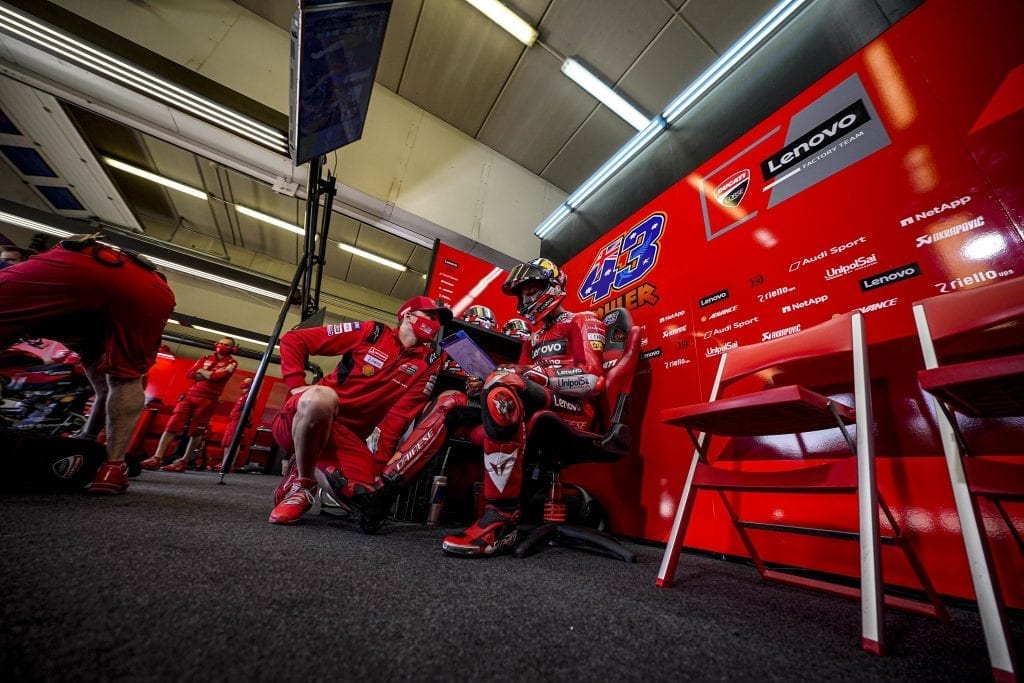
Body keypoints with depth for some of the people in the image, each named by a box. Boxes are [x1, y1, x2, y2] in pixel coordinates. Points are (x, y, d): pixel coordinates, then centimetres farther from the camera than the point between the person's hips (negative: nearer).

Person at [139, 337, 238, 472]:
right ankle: (157, 458, -3)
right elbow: (189, 374, 8)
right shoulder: (206, 358, 18)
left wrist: (201, 371, 2)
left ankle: (183, 462, 8)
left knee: (195, 432, -1)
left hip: (207, 400, -4)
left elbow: (217, 376, -14)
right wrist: (209, 374, -7)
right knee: (172, 426, -4)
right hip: (190, 395, 5)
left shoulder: (231, 363, 3)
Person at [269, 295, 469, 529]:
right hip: (299, 422, -2)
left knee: (365, 498, -20)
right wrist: (297, 386, -9)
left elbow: (402, 412, -5)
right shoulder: (372, 332, -2)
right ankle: (302, 484, -10)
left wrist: (381, 457, -15)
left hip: (349, 437, 3)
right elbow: (293, 340, 2)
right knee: (321, 396, -37)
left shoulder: (429, 362, 4)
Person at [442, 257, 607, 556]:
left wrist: (544, 375, -20)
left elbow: (594, 379, -9)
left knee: (503, 385, -36)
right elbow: (522, 381, 18)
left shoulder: (582, 322, 7)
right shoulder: (533, 339, 29)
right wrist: (485, 385, -1)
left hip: (575, 410, -7)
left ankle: (502, 518, -33)